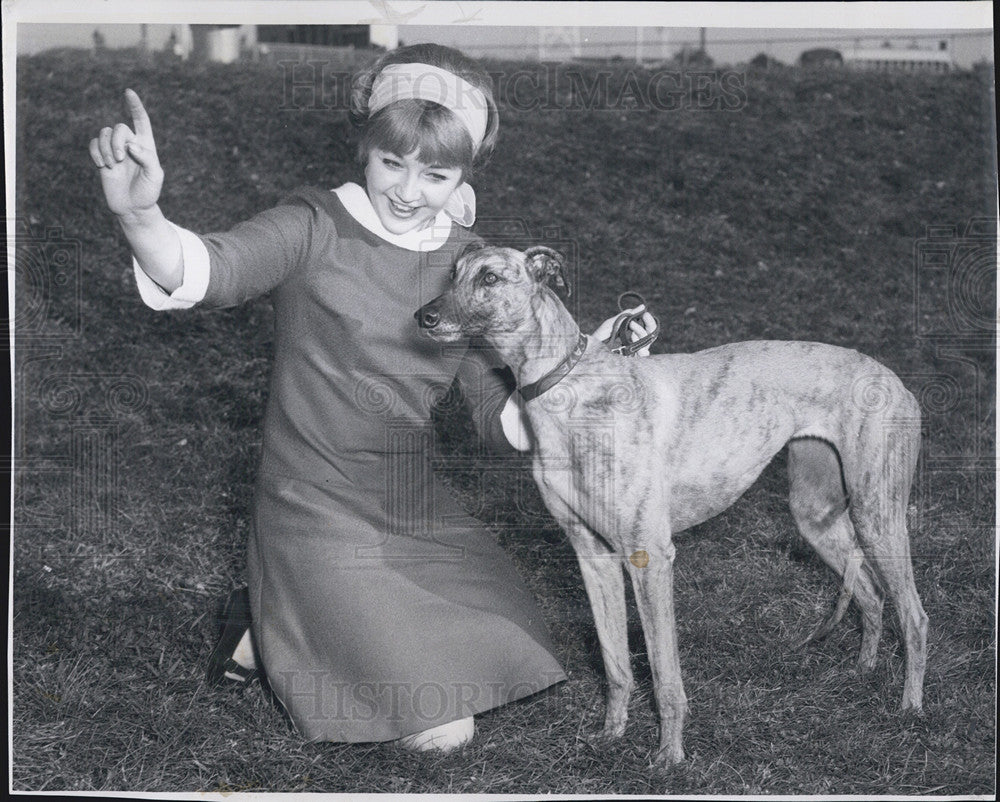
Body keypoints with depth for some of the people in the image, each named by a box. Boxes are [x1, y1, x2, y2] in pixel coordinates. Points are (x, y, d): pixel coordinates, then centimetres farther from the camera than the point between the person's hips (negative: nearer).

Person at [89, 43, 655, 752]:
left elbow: (501, 421, 3)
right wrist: (140, 215, -56)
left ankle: (299, 621, 26)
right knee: (444, 728, -8)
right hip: (321, 517, -7)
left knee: (510, 664, 20)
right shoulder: (315, 228, -14)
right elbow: (204, 271, -35)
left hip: (421, 513, 7)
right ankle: (266, 632, 11)